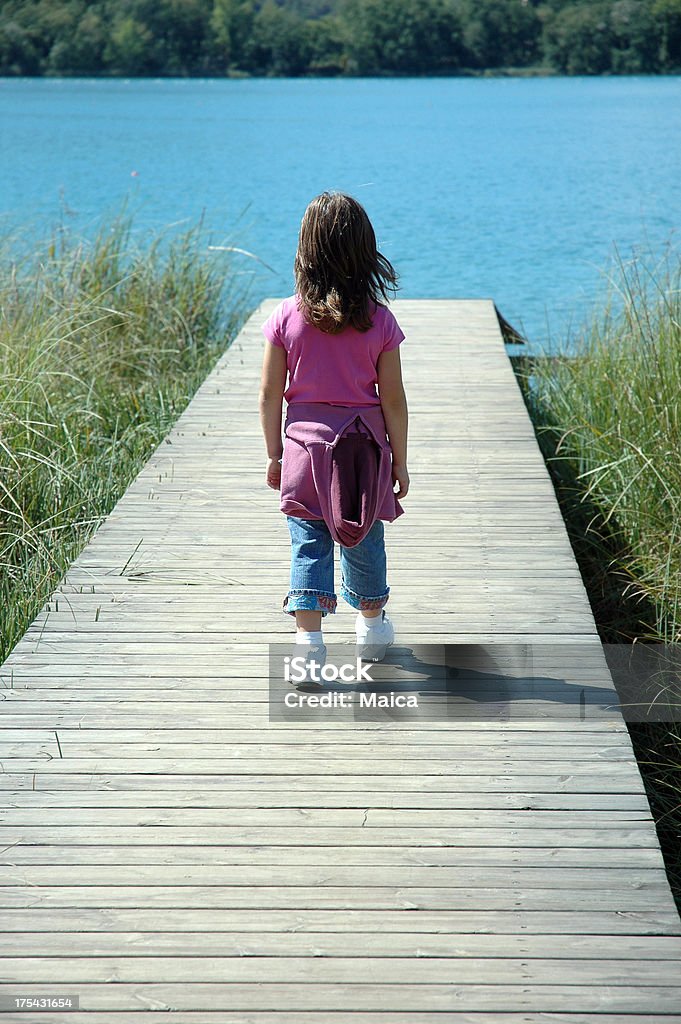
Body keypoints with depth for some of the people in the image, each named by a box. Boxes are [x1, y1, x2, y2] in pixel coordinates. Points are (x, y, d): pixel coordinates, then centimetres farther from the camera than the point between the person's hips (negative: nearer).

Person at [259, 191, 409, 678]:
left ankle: (309, 639, -7)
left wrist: (274, 455, 9)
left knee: (309, 546, 3)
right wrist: (400, 461, 5)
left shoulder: (286, 317, -6)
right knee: (365, 540, 18)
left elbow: (270, 395, -2)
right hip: (364, 450, 1)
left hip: (304, 446, 0)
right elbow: (393, 400, -5)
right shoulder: (379, 321, -8)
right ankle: (372, 627, 36)